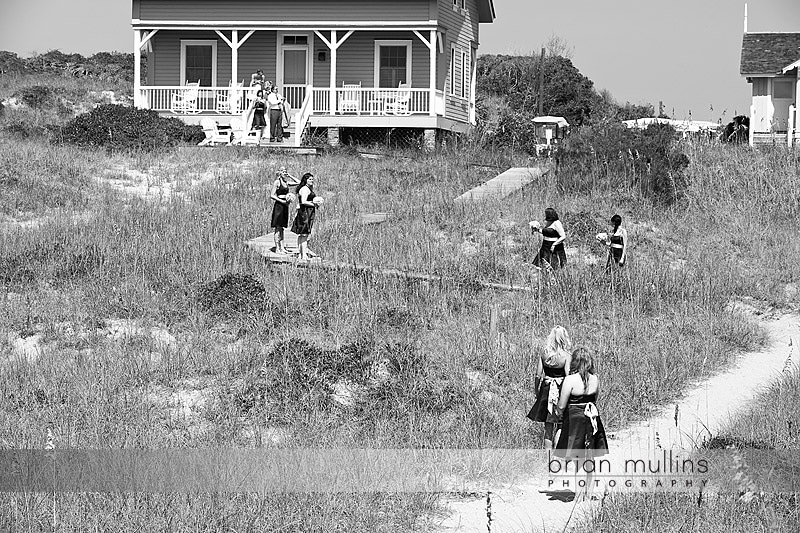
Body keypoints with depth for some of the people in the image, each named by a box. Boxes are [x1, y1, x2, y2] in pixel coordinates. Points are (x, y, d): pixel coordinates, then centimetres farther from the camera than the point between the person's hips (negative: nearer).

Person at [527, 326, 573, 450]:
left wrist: (537, 392, 13)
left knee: (548, 425, 10)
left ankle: (548, 449, 10)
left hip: (546, 390, 3)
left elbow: (538, 376, 2)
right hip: (561, 390, -3)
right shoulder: (566, 356, -12)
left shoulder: (543, 354, -2)